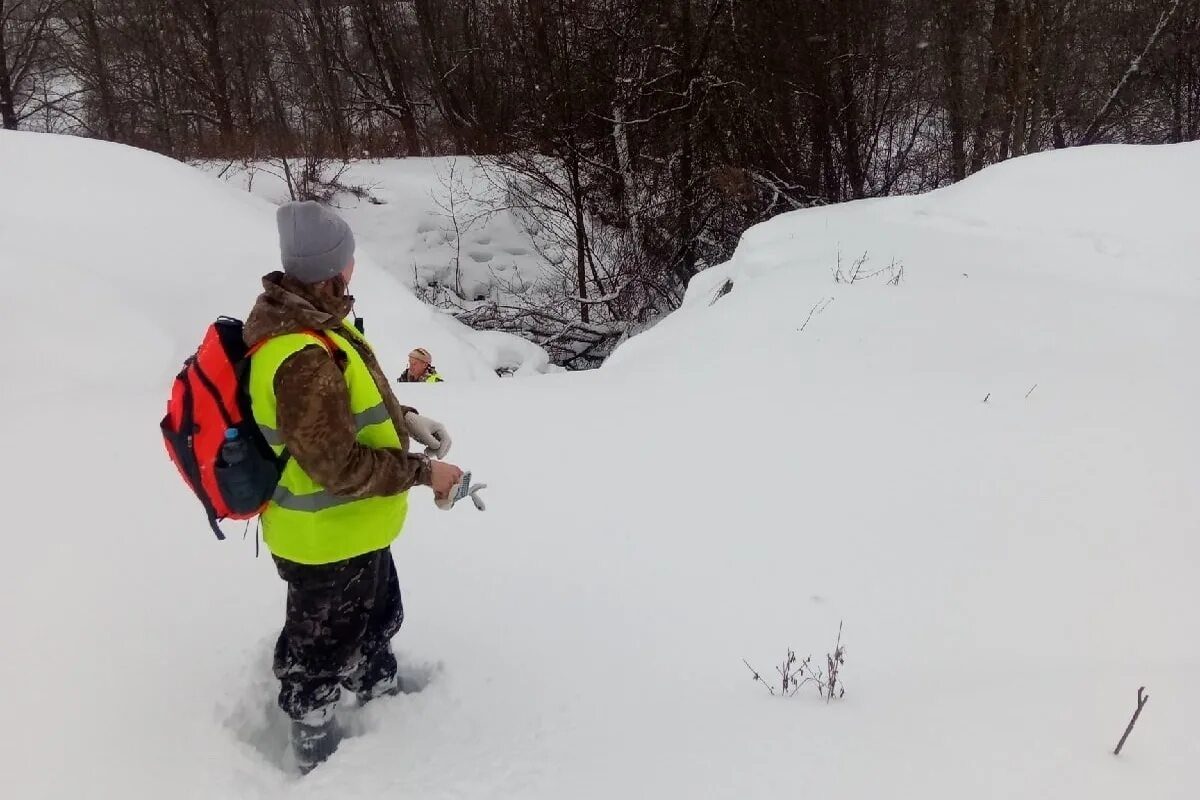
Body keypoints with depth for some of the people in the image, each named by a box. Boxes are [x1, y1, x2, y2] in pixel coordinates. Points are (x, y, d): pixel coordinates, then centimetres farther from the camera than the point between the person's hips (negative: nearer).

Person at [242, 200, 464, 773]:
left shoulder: (298, 315, -3)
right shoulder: (302, 358, -36)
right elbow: (338, 466, -32)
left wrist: (404, 418, 0)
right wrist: (422, 472, -21)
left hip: (350, 527, 9)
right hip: (328, 538, -9)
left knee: (377, 617, 33)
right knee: (323, 651, 16)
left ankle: (380, 693, 59)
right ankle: (320, 760, 40)